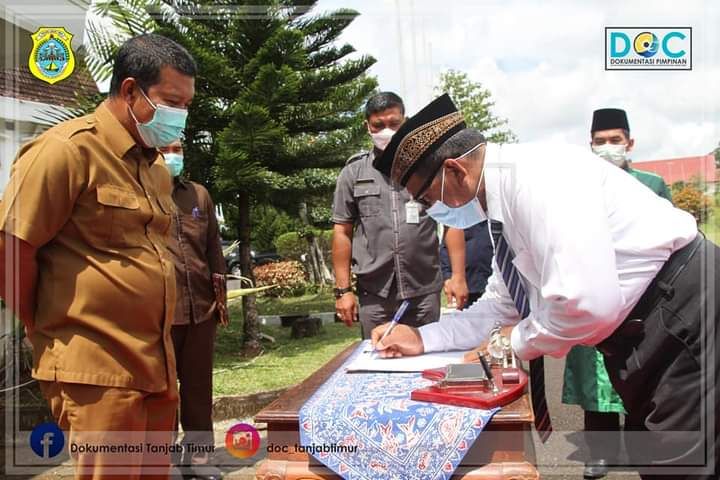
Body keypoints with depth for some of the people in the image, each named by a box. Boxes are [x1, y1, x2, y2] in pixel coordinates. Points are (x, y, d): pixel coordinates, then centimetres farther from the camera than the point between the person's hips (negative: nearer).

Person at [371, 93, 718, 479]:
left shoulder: (536, 175, -24)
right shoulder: (505, 198, 8)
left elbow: (588, 302, -32)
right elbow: (501, 306, 18)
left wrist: (517, 341, -13)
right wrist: (421, 338, 9)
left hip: (687, 320, -10)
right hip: (641, 335, 10)